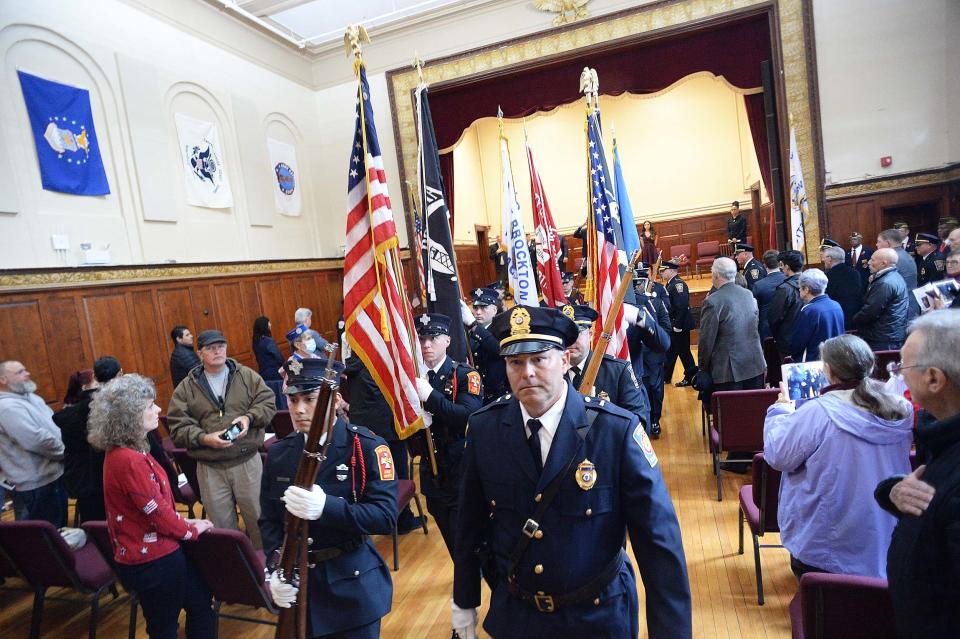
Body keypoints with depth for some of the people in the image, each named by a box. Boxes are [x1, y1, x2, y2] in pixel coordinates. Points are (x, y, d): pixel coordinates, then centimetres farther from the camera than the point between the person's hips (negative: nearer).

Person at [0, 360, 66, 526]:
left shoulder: (30, 397, 11)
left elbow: (54, 424, 19)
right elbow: (37, 440, -28)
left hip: (54, 475, 9)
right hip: (36, 484, -9)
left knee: (59, 529, 22)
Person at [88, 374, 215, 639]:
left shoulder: (122, 452, 3)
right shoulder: (129, 461, -29)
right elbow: (159, 513, -22)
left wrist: (183, 522, 5)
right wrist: (191, 530, -7)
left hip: (156, 551, 9)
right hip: (152, 560, -9)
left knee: (201, 602, 20)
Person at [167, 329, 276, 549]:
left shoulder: (247, 376, 1)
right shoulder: (186, 388, 2)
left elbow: (268, 401, 2)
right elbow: (178, 426, -3)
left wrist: (249, 417, -16)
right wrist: (204, 438, -19)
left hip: (247, 461, 0)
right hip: (210, 469, 1)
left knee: (258, 518, 12)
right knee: (221, 525, 15)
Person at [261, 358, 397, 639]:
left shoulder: (367, 446, -15)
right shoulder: (278, 453, 1)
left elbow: (386, 517, -20)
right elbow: (269, 520, 4)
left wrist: (326, 507, -33)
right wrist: (275, 569, -13)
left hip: (353, 587, -4)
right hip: (297, 586, 4)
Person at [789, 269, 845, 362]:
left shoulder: (808, 311, -20)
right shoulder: (837, 306, 3)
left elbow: (796, 343, -14)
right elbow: (840, 336, 12)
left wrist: (794, 355, 5)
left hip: (813, 362, -7)